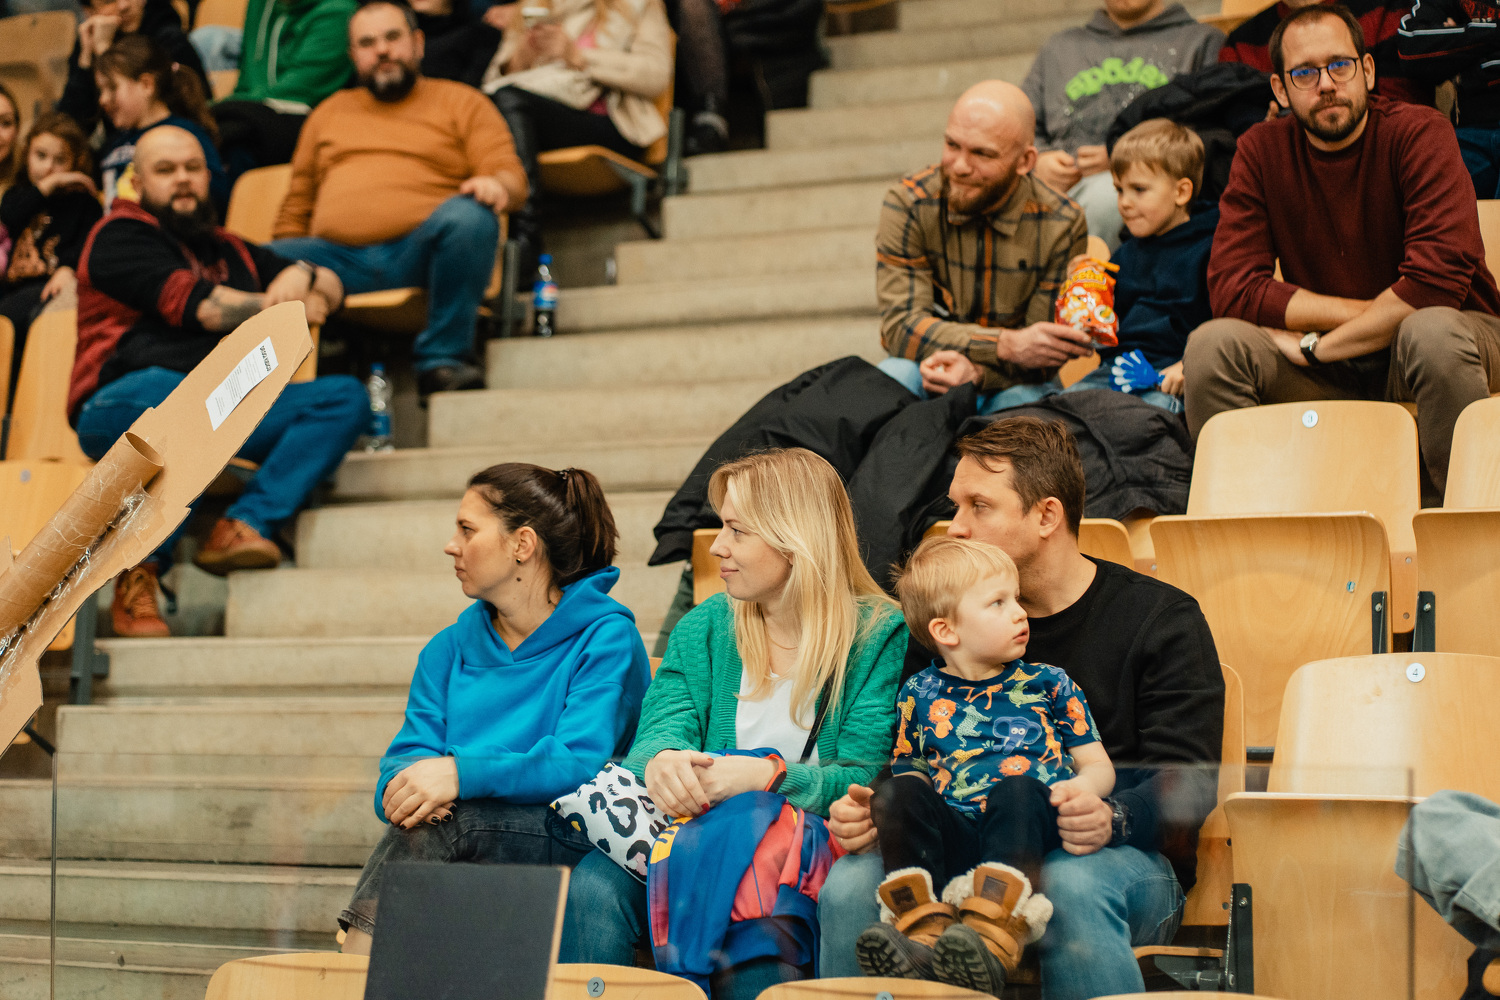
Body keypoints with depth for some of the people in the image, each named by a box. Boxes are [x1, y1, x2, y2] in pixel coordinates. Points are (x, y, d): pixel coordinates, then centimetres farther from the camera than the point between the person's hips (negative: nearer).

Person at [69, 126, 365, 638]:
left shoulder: (229, 250, 28)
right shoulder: (120, 236, 6)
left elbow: (334, 289, 28)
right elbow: (195, 305, -9)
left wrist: (301, 275, 3)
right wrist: (288, 309, 4)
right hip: (121, 406, -7)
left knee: (346, 397, -11)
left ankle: (244, 524, -29)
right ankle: (138, 576, -32)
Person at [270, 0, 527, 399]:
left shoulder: (461, 102, 18)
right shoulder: (329, 112, 29)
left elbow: (512, 178, 6)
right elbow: (296, 206, 28)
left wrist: (496, 185, -20)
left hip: (418, 253, -2)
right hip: (337, 257, 2)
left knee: (468, 215, -35)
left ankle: (442, 358, -26)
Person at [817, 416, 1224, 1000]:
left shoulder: (1161, 619, 2)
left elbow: (1186, 786, -7)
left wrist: (1112, 819, -29)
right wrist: (867, 810, -8)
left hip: (1120, 858, -3)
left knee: (1073, 885, -39)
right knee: (851, 882, -27)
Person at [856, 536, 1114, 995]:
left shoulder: (1047, 684, 18)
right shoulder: (921, 695, 19)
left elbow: (1099, 765, 18)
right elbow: (905, 773, 20)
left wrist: (1081, 787, -7)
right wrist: (883, 803, -5)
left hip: (1028, 835, -1)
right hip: (952, 844, 1)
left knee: (1017, 787, -33)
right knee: (897, 792, -24)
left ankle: (992, 942, -52)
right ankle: (925, 935, -40)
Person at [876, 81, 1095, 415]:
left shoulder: (1061, 225, -12)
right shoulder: (907, 203, -12)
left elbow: (1040, 356, -10)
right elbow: (901, 325, -18)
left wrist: (976, 372, -33)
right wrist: (1007, 345, -31)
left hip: (1014, 381, 0)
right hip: (932, 371, 0)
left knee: (1023, 401, -33)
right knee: (894, 376, -33)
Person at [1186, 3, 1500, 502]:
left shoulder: (1420, 133, -13)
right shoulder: (1262, 151, -2)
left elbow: (1438, 280, -25)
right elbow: (1231, 287, -11)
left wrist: (1317, 343, -18)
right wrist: (1374, 312, -16)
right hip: (1331, 366, 3)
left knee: (1432, 331, -37)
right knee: (1211, 344, -21)